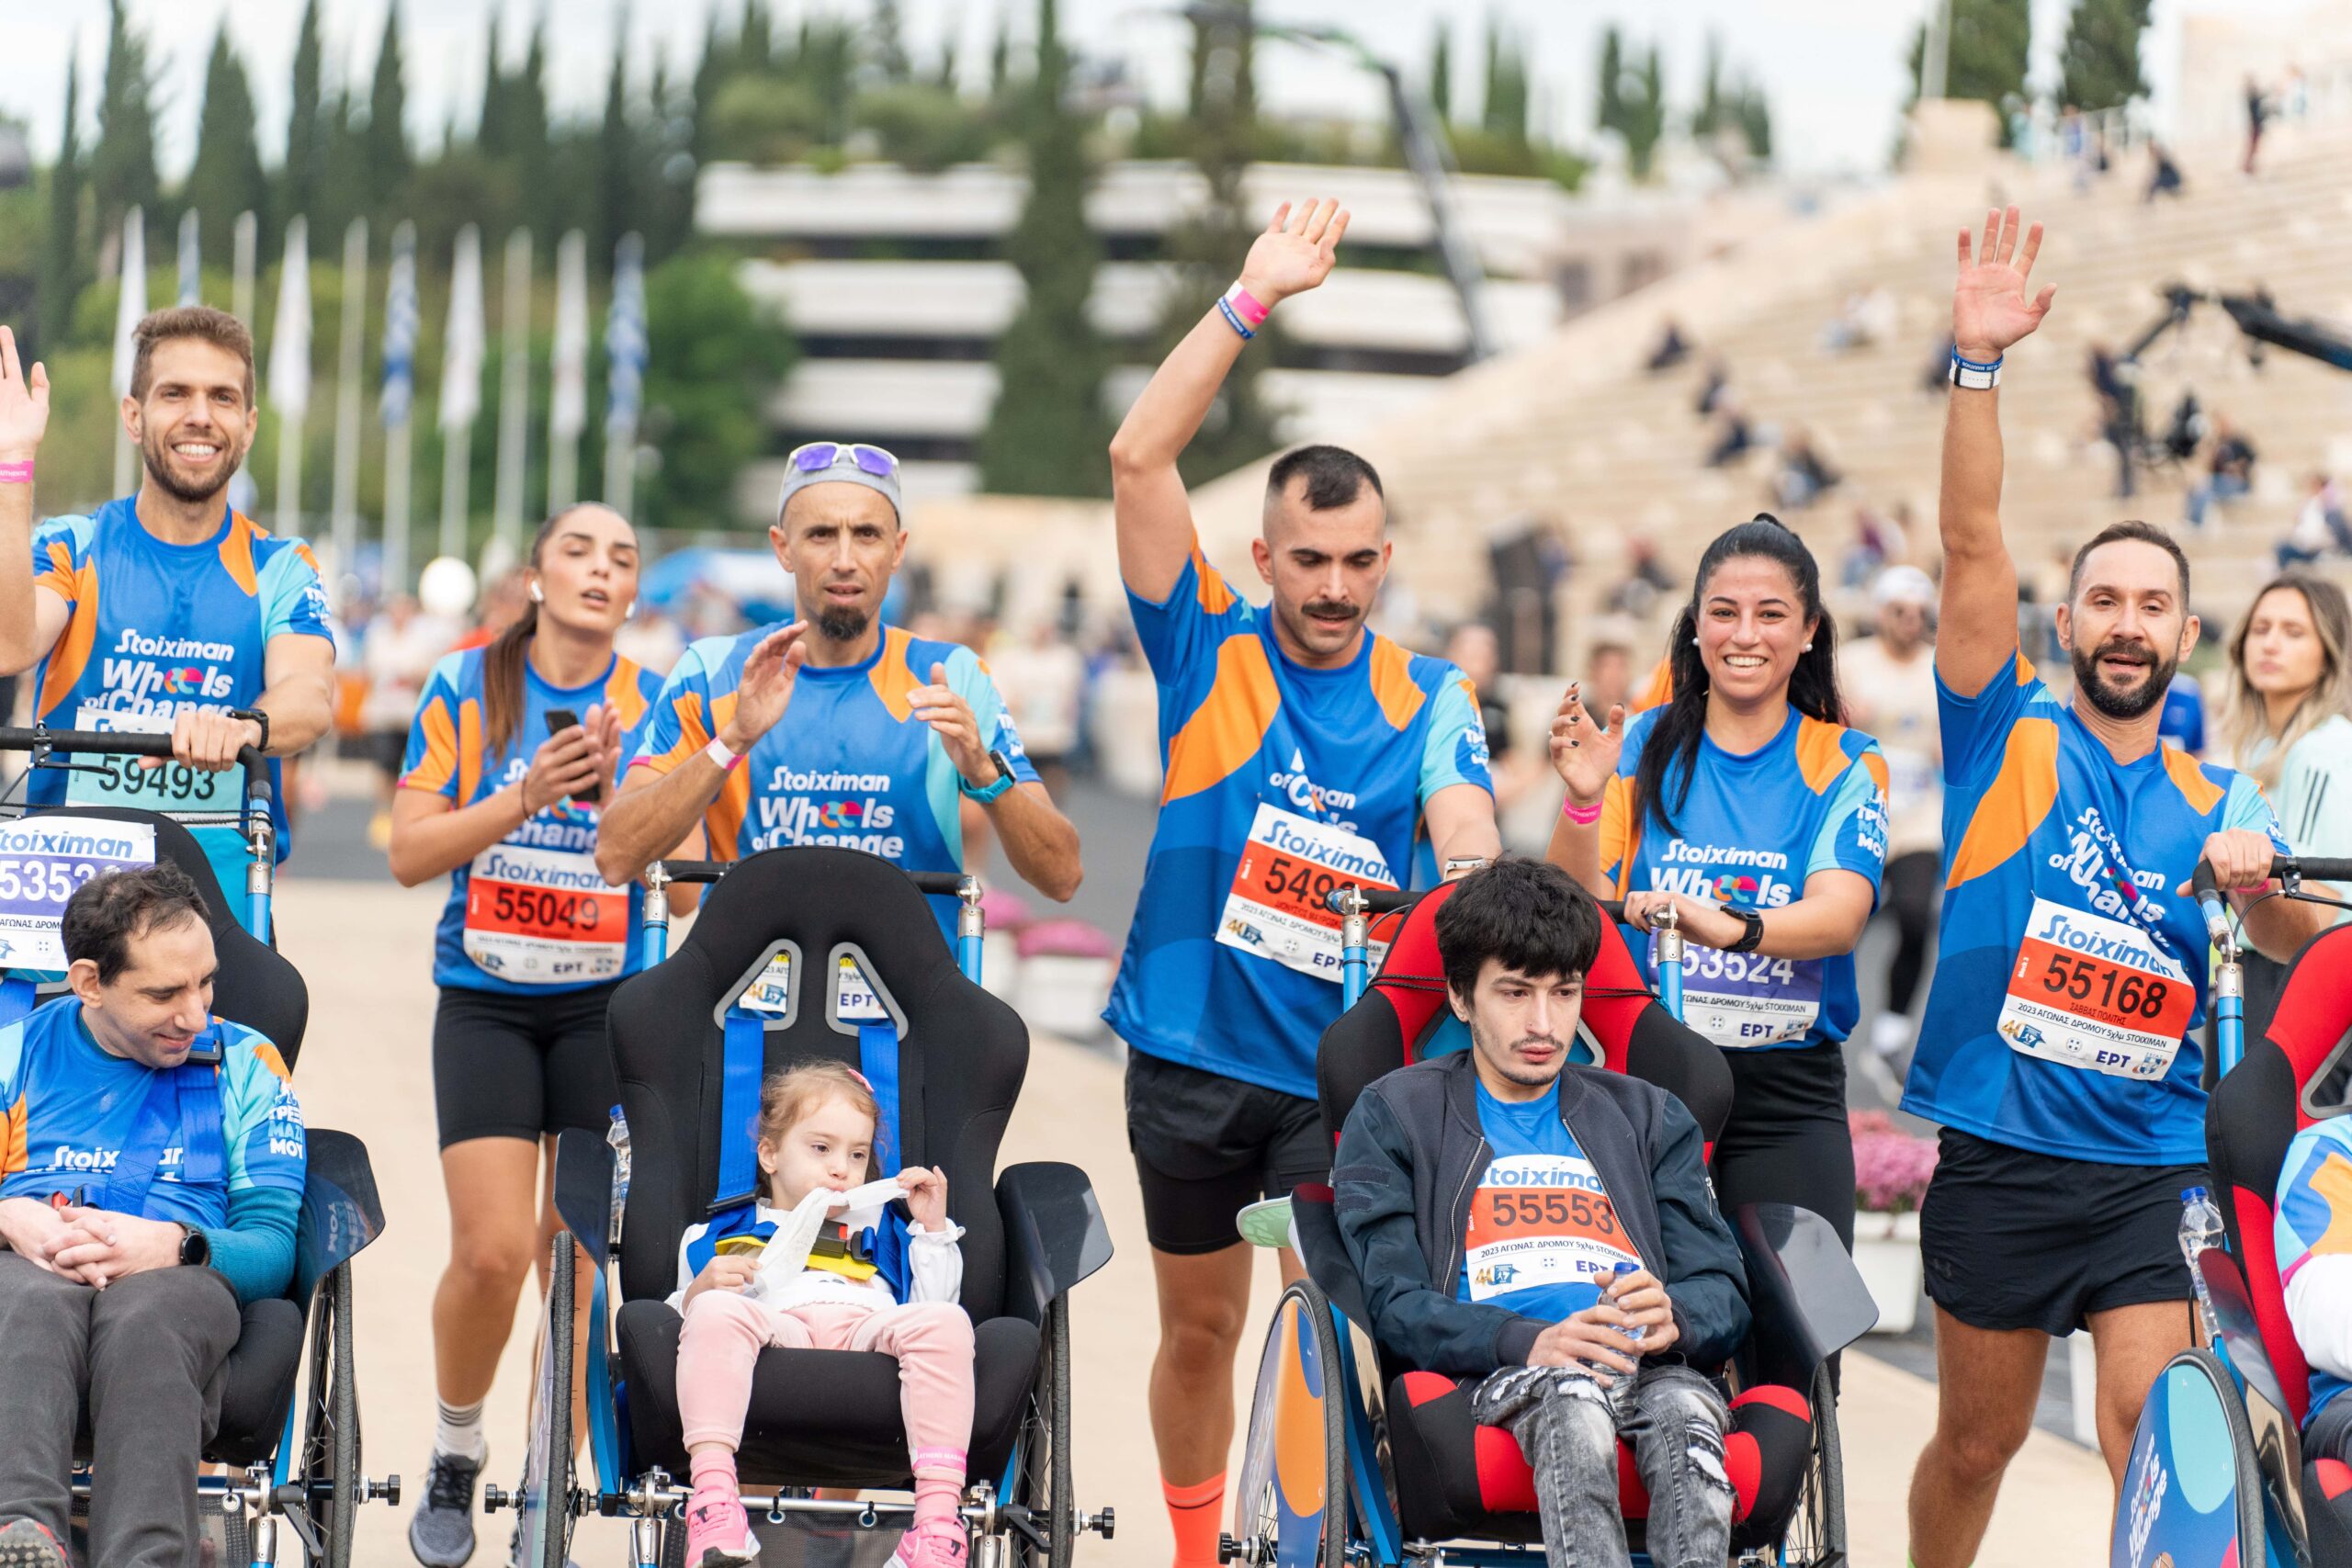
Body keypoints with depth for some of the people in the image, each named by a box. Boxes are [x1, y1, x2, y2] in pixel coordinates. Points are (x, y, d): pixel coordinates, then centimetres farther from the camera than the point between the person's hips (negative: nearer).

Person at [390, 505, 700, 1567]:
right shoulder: (466, 687, -1)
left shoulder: (655, 709, 0)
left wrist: (618, 790, -18)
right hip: (485, 1002, -1)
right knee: (492, 1250, -12)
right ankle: (455, 1457, 12)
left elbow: (684, 886, -2)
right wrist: (524, 798, -18)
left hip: (608, 1006, 1)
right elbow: (410, 853, -5)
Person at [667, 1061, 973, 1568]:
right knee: (717, 1311, -36)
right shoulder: (724, 1235, 32)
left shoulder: (884, 1232, 40)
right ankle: (713, 1495, -49)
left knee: (945, 1323, -32)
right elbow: (683, 1311, 18)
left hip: (870, 1331, 2)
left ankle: (940, 1517, -44)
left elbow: (932, 1301, 27)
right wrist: (698, 1293, -3)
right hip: (776, 1328, -2)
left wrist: (933, 1228, 24)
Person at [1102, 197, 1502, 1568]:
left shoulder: (1427, 700, 2)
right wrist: (1254, 300, -13)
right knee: (1201, 1326, 13)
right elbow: (1139, 460, -9)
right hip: (1193, 1046, 1)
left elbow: (1468, 842, -13)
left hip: (1345, 1063, -1)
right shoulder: (1209, 655, 0)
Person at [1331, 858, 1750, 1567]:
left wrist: (1672, 1316, -10)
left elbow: (1724, 1293, 18)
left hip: (1649, 1368, 2)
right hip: (1496, 1375, -2)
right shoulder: (1393, 1115, 21)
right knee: (1572, 1401, -40)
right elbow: (1394, 1303, 6)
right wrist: (1525, 1341, -15)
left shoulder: (1649, 1118, 31)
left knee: (1686, 1410, -37)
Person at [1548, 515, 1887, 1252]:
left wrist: (1732, 927, -34)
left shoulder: (1846, 765, 3)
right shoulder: (1645, 747, 5)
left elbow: (1839, 916, -14)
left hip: (1789, 1092, 0)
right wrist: (1583, 799, -20)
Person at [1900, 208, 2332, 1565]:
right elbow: (1973, 547, -9)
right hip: (2001, 1159, -1)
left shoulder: (2216, 800, 10)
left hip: (2157, 1168, 1)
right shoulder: (2011, 736, 2)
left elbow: (2304, 956, 4)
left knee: (2157, 1443, -11)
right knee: (1978, 1442, 10)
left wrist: (2261, 882, -20)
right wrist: (1979, 368, -21)